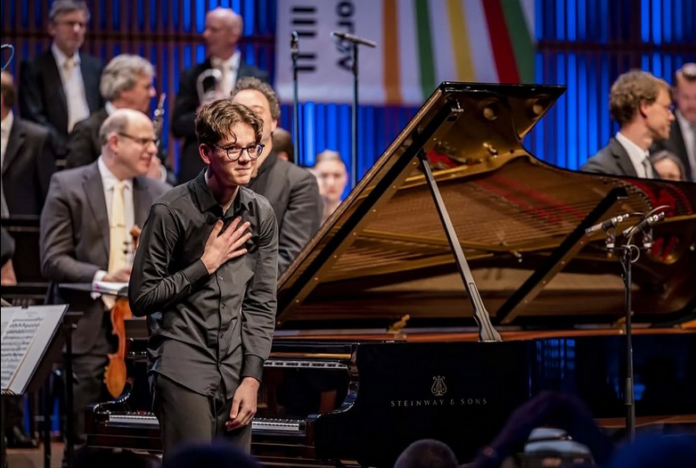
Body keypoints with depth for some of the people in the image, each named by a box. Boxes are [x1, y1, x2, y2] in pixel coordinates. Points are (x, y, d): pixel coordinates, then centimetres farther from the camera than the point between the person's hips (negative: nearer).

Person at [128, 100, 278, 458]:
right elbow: (140, 299, -6)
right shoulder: (172, 212, -8)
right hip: (184, 366, -5)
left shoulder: (261, 214, 6)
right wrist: (206, 264, -10)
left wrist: (251, 379, -2)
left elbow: (262, 303, 6)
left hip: (235, 373, 5)